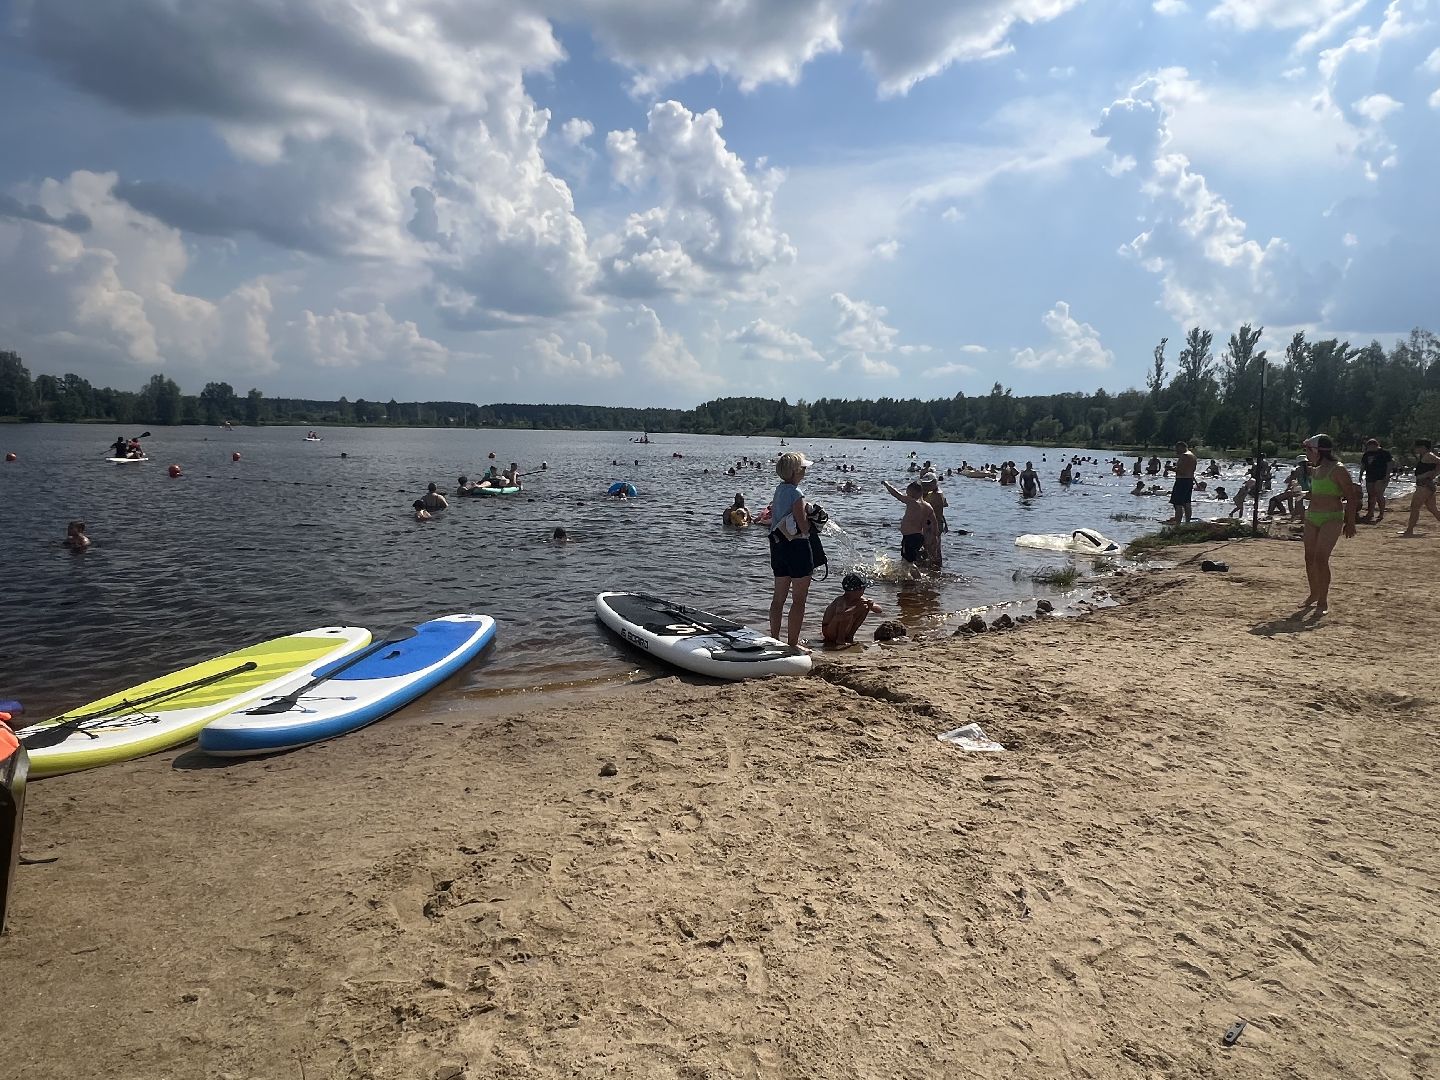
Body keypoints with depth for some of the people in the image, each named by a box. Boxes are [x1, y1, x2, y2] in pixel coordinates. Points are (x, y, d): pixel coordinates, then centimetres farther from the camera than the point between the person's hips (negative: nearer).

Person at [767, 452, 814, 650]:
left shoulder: (778, 489, 7)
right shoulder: (796, 494, -19)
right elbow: (804, 527, -19)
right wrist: (810, 514, 0)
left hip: (778, 544, 9)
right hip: (797, 547, -9)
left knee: (779, 596, 16)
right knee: (799, 599, 2)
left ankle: (774, 639, 25)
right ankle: (793, 643, 6)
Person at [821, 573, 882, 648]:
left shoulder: (861, 599, -8)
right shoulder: (841, 600, -28)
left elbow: (879, 610, -9)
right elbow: (839, 616, -48)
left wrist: (871, 606, -31)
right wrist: (856, 608, -52)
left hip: (844, 631, 8)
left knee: (865, 607, -2)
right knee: (848, 614, -33)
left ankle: (849, 636, 6)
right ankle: (840, 640, -15)